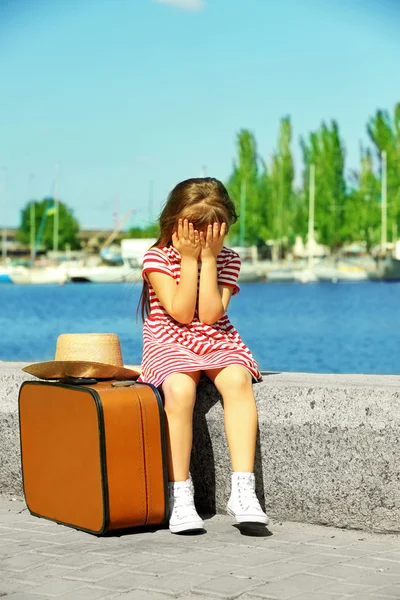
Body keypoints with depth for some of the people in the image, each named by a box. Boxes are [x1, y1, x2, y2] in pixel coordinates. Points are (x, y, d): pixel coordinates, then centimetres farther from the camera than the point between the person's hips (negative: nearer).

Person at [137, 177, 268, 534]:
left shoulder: (227, 259, 3)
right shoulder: (157, 257, -3)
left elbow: (210, 314, -12)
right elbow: (181, 312, -13)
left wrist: (208, 257, -13)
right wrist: (189, 259, -14)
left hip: (216, 341, 2)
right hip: (170, 344, -2)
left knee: (238, 380, -32)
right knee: (180, 389, -35)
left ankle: (243, 490, -34)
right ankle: (180, 496, -28)